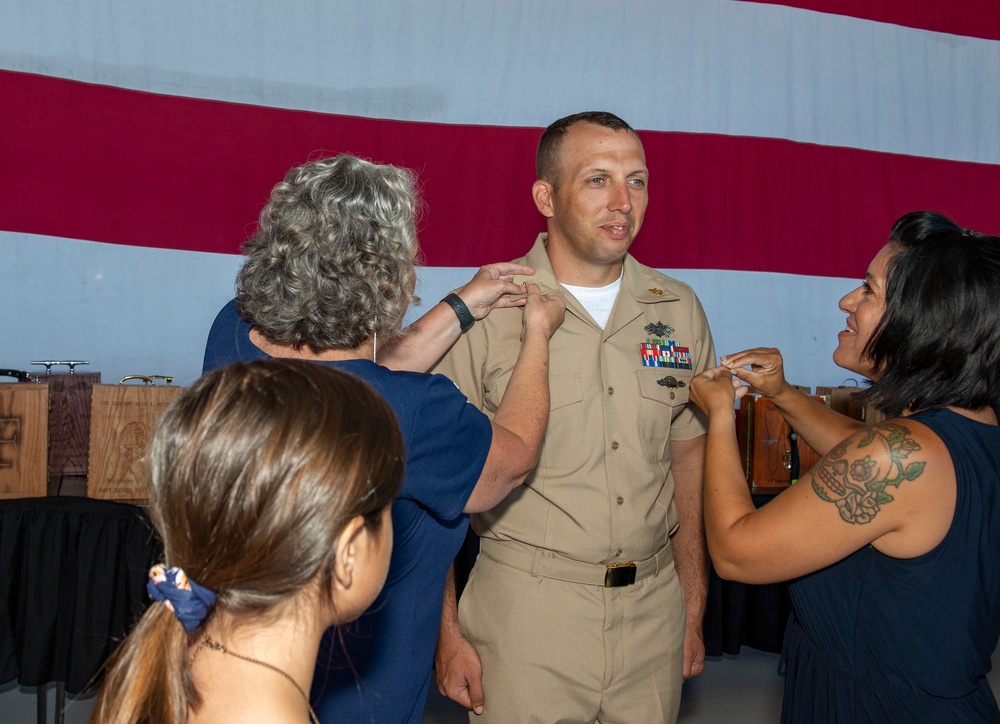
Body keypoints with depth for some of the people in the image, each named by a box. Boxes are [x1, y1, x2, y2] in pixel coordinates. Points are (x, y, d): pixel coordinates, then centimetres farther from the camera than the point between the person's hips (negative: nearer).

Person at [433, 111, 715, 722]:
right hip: (526, 607, -3)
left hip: (654, 604, 4)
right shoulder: (487, 311, -10)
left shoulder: (679, 309, 4)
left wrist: (694, 608, 10)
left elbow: (689, 456, 11)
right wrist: (447, 631, -8)